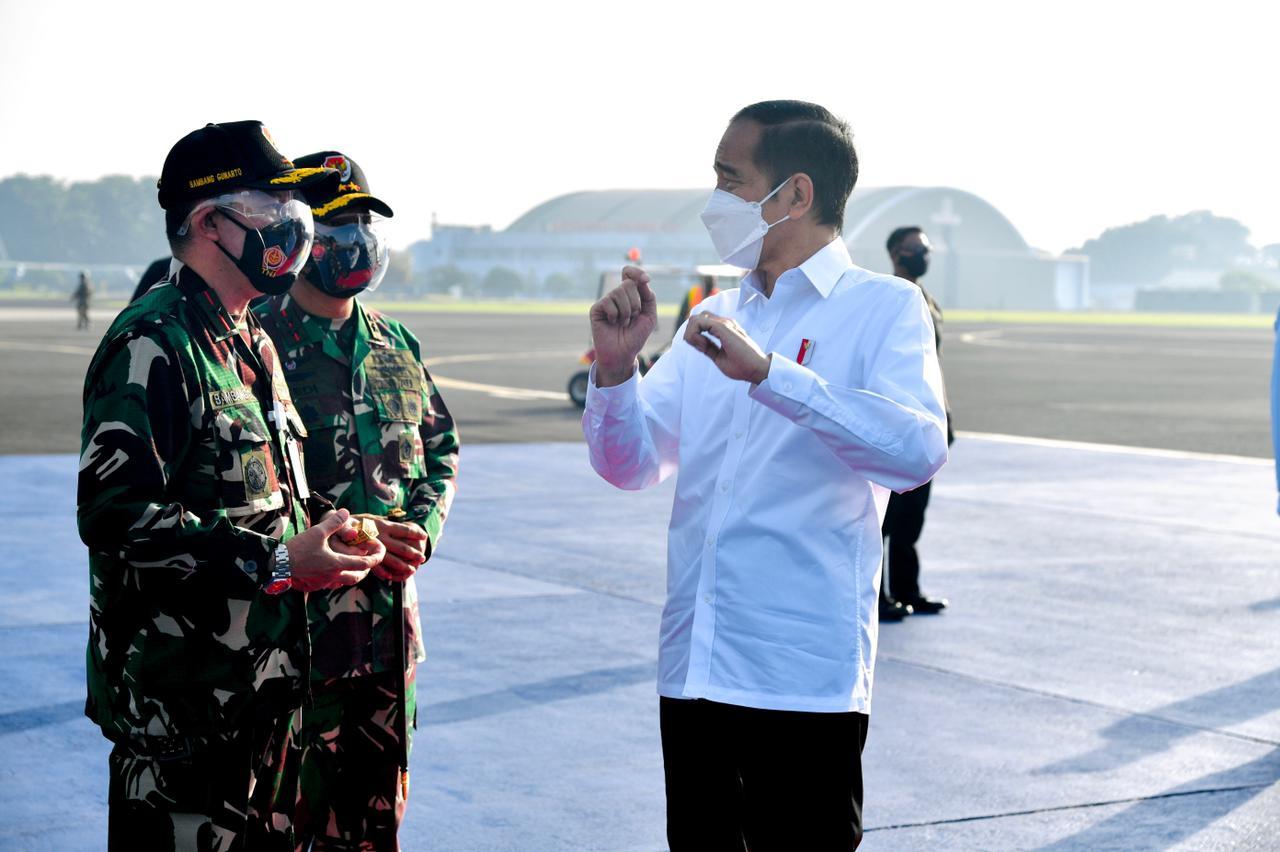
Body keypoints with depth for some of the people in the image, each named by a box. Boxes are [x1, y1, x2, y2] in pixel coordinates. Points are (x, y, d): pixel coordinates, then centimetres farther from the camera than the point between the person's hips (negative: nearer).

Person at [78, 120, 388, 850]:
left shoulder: (256, 346, 16)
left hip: (267, 678, 9)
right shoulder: (153, 346, -14)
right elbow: (115, 512, -23)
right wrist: (276, 563, -22)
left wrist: (324, 529, 5)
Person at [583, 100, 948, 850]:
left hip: (805, 681, -6)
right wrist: (615, 367, -7)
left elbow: (917, 449, -21)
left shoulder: (884, 309, -3)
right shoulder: (717, 316, 14)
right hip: (693, 670, 6)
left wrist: (768, 372, -26)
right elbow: (632, 463, 11)